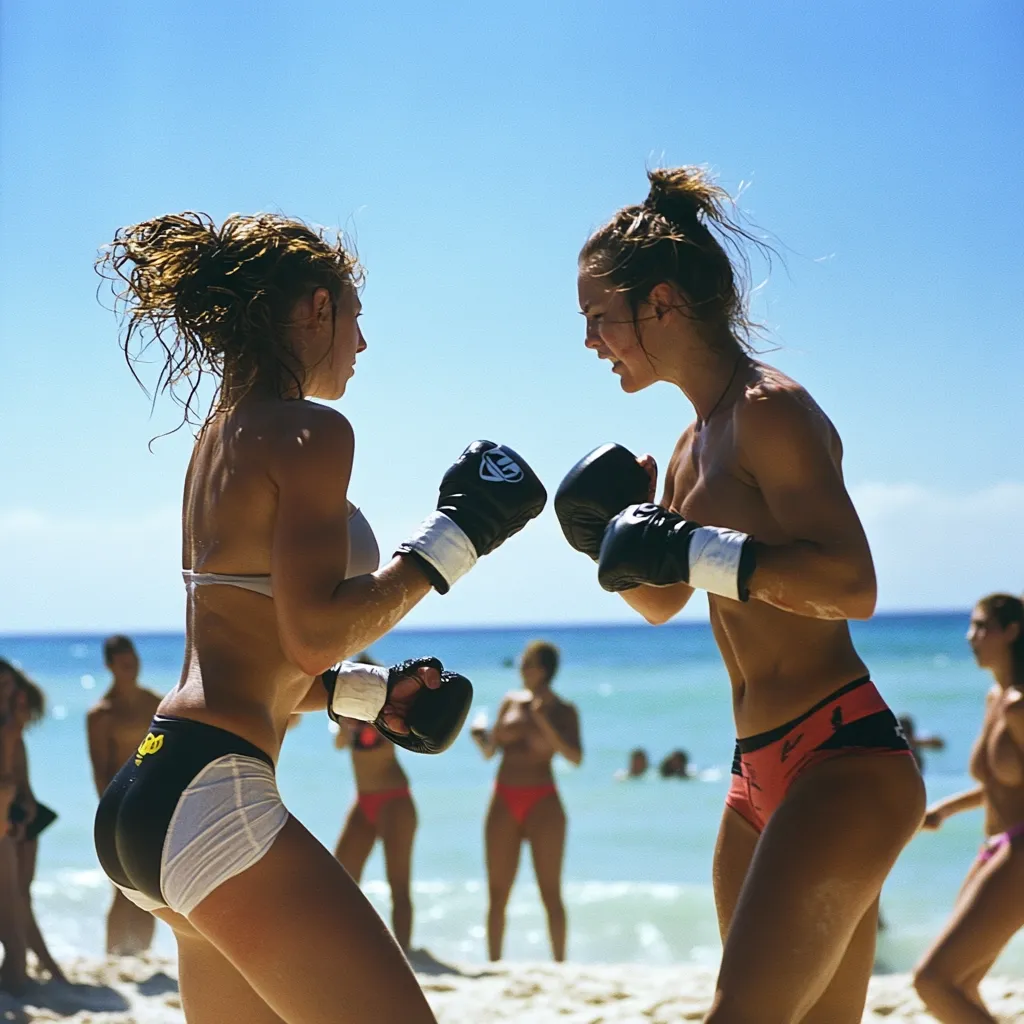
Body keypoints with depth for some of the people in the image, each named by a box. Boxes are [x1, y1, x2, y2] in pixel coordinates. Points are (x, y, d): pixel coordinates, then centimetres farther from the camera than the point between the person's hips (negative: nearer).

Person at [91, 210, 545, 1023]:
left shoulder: (223, 435, 20)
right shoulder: (309, 431, -8)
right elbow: (313, 636, -17)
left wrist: (369, 693, 19)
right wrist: (453, 540, -10)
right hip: (210, 796, -10)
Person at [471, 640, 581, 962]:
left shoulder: (563, 711, 1)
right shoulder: (511, 701, 12)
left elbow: (575, 757, -12)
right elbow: (489, 751, 15)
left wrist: (544, 722, -21)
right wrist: (479, 738, -7)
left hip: (542, 802, -4)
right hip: (504, 802, 4)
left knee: (550, 892, -4)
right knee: (497, 894, 3)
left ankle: (559, 965, 1)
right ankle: (493, 965, 7)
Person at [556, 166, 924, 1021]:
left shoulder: (770, 409, -12)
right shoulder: (696, 444, 16)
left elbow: (851, 584, -23)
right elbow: (664, 602, 28)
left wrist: (693, 550, -24)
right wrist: (615, 534, 9)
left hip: (841, 763, -10)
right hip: (763, 775, 10)